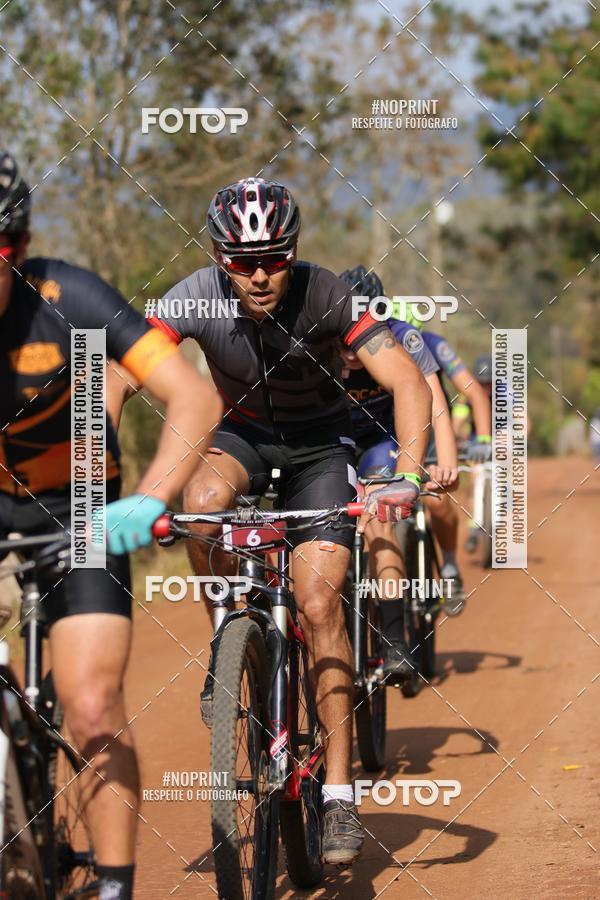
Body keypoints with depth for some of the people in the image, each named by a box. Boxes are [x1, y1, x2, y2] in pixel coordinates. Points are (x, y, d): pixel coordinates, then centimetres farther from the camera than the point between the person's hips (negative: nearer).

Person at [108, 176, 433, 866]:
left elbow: (407, 381, -31)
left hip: (319, 443, -2)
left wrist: (407, 476, -46)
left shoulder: (325, 296, -27)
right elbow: (118, 379, -28)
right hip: (242, 433, 2)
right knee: (202, 500, -34)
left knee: (318, 604, -16)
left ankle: (339, 791, -10)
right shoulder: (199, 297, -23)